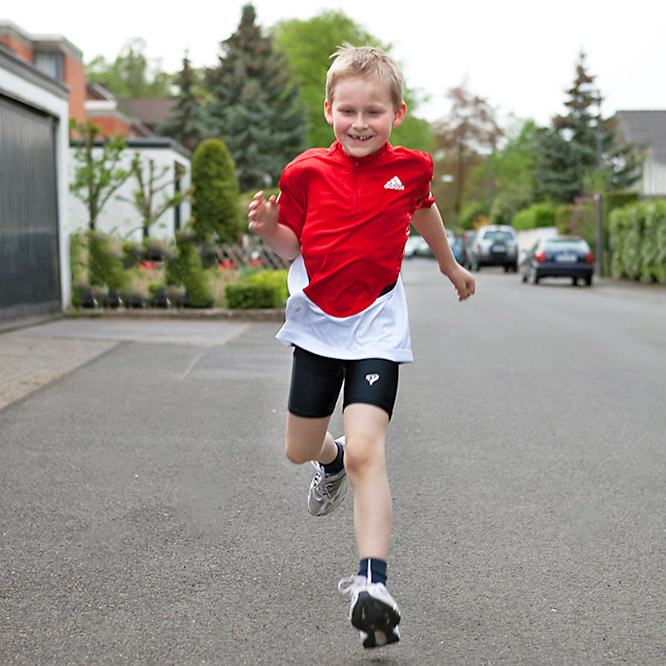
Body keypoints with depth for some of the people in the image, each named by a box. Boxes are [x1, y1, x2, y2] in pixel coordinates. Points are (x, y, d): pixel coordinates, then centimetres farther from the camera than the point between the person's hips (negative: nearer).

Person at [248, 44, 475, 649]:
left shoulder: (410, 168, -1)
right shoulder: (307, 171, -3)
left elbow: (423, 211, 22)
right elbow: (292, 246, 5)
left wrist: (451, 266, 37)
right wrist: (268, 227, -18)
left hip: (376, 327, -2)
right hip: (316, 324, 3)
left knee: (366, 451, -18)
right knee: (299, 451, 15)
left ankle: (372, 584, -17)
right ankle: (332, 461, 52)